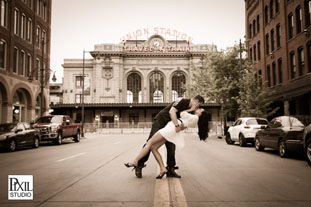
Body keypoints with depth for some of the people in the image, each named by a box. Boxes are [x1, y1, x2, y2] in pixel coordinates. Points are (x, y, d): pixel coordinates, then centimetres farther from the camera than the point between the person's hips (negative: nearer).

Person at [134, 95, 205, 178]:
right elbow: (172, 111, -27)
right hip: (160, 122, -8)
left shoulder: (188, 108, 11)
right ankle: (139, 165, 3)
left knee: (171, 147, 2)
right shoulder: (181, 101, -15)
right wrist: (177, 125, -32)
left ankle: (170, 170, 10)